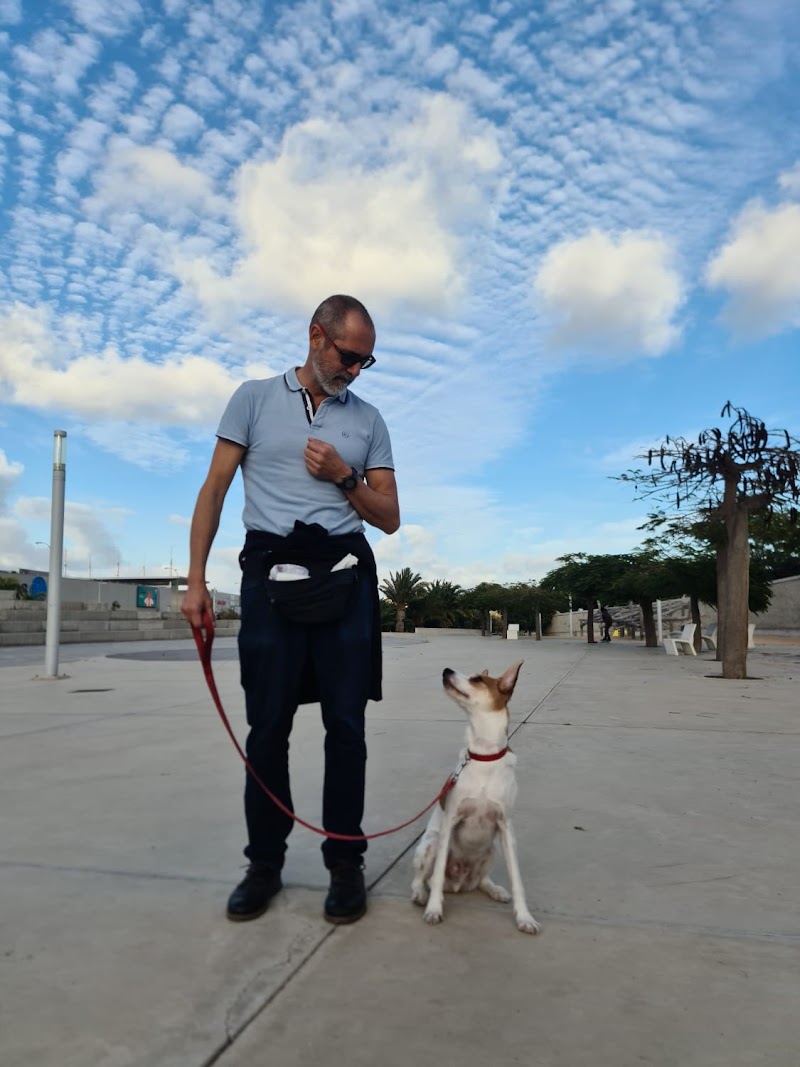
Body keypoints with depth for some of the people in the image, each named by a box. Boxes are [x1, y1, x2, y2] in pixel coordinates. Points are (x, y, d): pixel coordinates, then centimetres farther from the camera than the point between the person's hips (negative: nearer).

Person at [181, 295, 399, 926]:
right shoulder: (255, 398, 9)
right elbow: (215, 490, 6)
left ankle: (345, 862, 14)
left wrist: (343, 476, -5)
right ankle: (265, 862, 18)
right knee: (267, 723, 3)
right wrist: (196, 580, 0)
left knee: (346, 722, 1)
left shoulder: (369, 419, 14)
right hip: (271, 566, -1)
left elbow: (390, 518, 12)